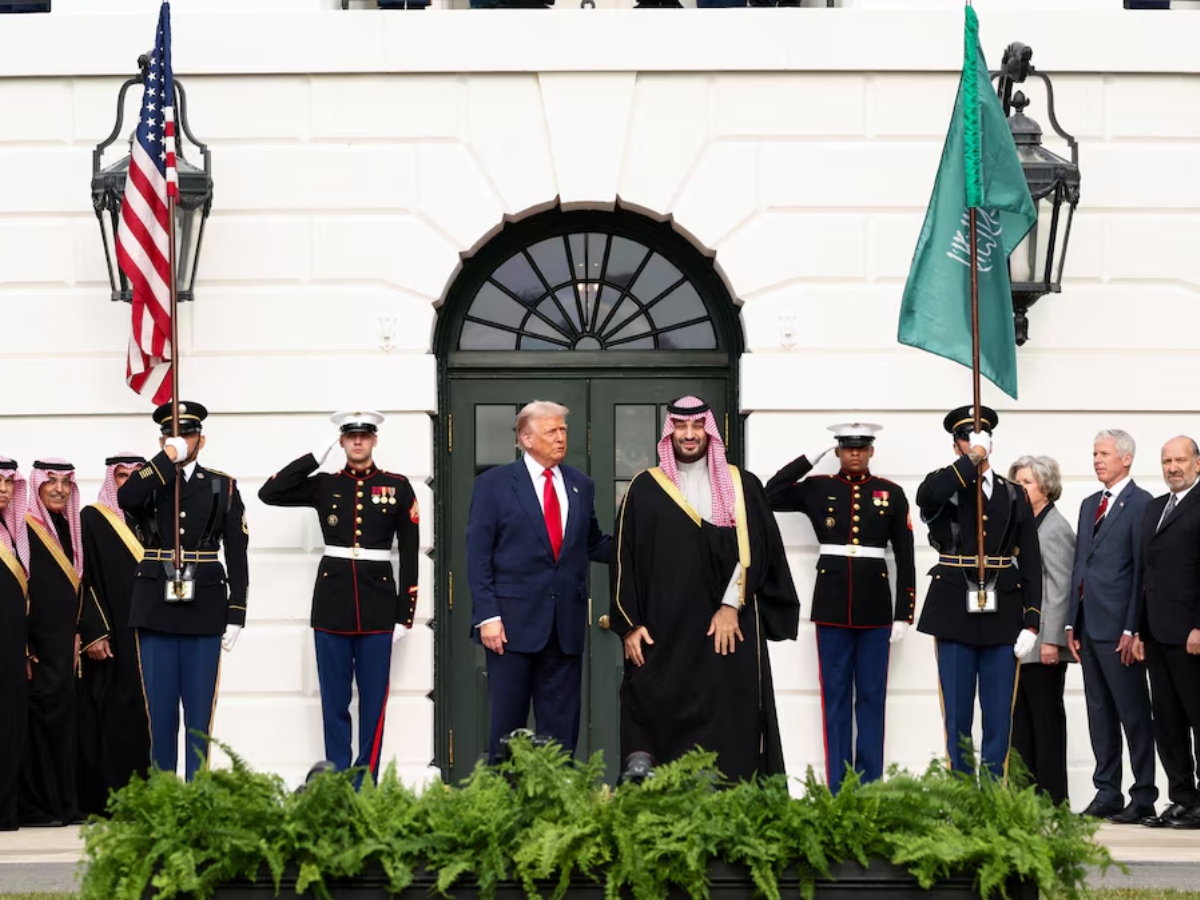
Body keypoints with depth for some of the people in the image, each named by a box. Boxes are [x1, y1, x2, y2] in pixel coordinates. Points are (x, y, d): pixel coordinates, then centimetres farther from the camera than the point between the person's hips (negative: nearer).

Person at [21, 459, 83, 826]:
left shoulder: (69, 528, 15)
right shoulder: (25, 528, -7)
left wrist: (77, 637, 15)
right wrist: (22, 647, -17)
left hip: (63, 642, 7)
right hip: (35, 641, -7)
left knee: (60, 717, 7)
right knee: (41, 715, -6)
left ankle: (62, 804, 10)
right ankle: (35, 807, -2)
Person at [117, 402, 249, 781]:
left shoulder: (223, 487, 7)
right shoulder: (148, 481, 7)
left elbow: (237, 555, 5)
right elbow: (126, 499, -19)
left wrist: (236, 614, -2)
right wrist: (168, 457, -16)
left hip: (204, 609, 0)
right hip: (155, 607, 0)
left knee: (200, 711, 1)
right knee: (159, 710, 2)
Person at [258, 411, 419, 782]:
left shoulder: (397, 487, 3)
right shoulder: (323, 485, 7)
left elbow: (409, 553, 4)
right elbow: (269, 494, -5)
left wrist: (404, 615, -1)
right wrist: (315, 457, -4)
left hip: (378, 604, -1)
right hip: (332, 602, 1)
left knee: (373, 700, 2)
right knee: (334, 701, 5)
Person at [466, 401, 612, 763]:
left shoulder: (581, 485, 13)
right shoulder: (494, 484, 0)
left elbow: (593, 544, 18)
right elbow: (477, 554, -3)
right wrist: (487, 616, -12)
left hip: (566, 624, 4)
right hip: (513, 621, -4)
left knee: (561, 726, 6)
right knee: (506, 723, 1)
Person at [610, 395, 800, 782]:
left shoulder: (742, 486, 8)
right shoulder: (645, 489, 7)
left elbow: (754, 550, 1)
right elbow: (626, 559, 5)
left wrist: (732, 605, -10)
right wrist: (630, 625, -2)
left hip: (728, 631, 0)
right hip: (663, 633, 0)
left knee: (730, 729, -3)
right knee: (662, 729, -2)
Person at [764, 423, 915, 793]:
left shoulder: (892, 494, 4)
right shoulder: (817, 488, 5)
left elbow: (905, 558, 4)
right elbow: (769, 497, -5)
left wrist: (903, 614, -1)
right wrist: (808, 459, -4)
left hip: (874, 605, 0)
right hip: (832, 603, 0)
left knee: (872, 695, 4)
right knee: (835, 694, 4)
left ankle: (869, 785, 9)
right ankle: (837, 787, 7)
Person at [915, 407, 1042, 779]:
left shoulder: (1014, 496, 11)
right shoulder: (944, 486, 6)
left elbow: (1030, 563, 8)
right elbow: (927, 497, -23)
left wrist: (1031, 622, -1)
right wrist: (971, 460, -16)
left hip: (1002, 618, 2)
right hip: (955, 618, -2)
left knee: (999, 719, 3)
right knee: (958, 717, 2)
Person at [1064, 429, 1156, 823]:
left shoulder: (1140, 504, -8)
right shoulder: (1090, 505, 18)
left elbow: (1143, 570, -12)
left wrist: (1132, 629, -16)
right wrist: (1072, 623, 13)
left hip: (1119, 628, -8)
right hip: (1089, 626, 8)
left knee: (1134, 714, -3)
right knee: (1099, 713, 10)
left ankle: (1143, 798, 2)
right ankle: (1106, 795, 15)